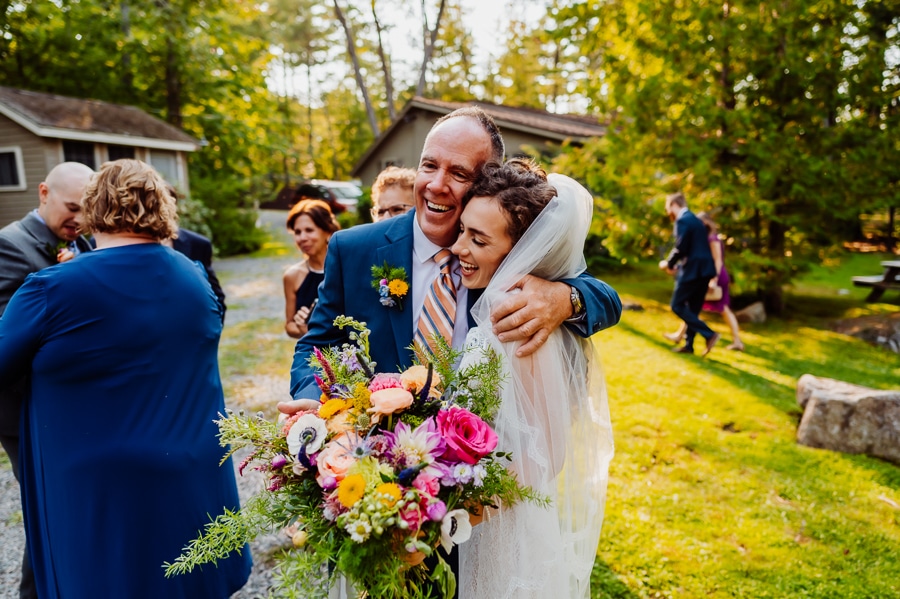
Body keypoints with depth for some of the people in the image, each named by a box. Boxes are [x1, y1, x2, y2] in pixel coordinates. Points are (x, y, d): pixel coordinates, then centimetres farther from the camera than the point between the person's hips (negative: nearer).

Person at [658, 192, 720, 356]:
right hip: (703, 269, 10)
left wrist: (668, 264, -2)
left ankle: (709, 334, -7)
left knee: (677, 306, -2)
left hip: (692, 270, -10)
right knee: (693, 309, 13)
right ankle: (688, 345, 18)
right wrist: (675, 264, 17)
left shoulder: (682, 220, -11)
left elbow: (680, 248, -18)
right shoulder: (695, 220, 20)